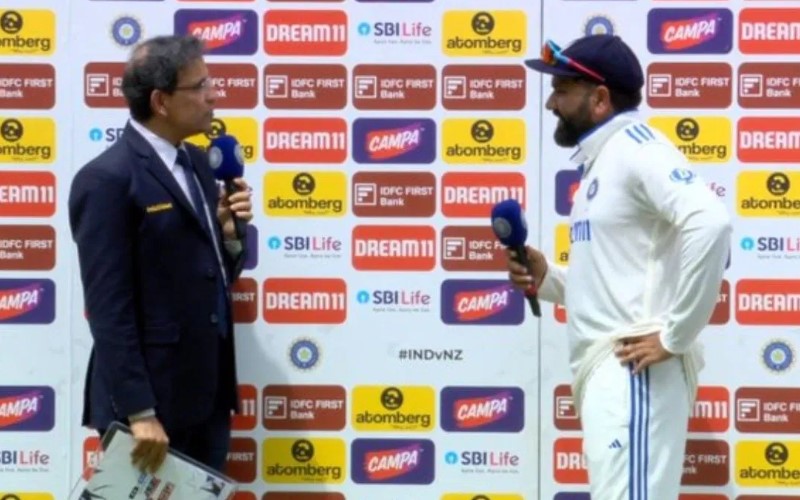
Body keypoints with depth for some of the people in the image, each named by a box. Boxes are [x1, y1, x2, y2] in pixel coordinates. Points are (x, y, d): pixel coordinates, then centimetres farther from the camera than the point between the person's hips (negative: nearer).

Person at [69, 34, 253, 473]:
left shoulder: (195, 162, 12)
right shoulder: (107, 179, -15)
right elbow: (109, 309, -18)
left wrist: (229, 232, -3)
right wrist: (138, 413, -20)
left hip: (207, 392, 8)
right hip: (152, 398, -8)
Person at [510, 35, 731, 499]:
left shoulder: (634, 144, -8)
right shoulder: (602, 161, 21)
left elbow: (709, 222, -25)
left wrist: (675, 334, -20)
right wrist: (548, 279, 9)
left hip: (631, 373, -10)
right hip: (607, 373, 10)